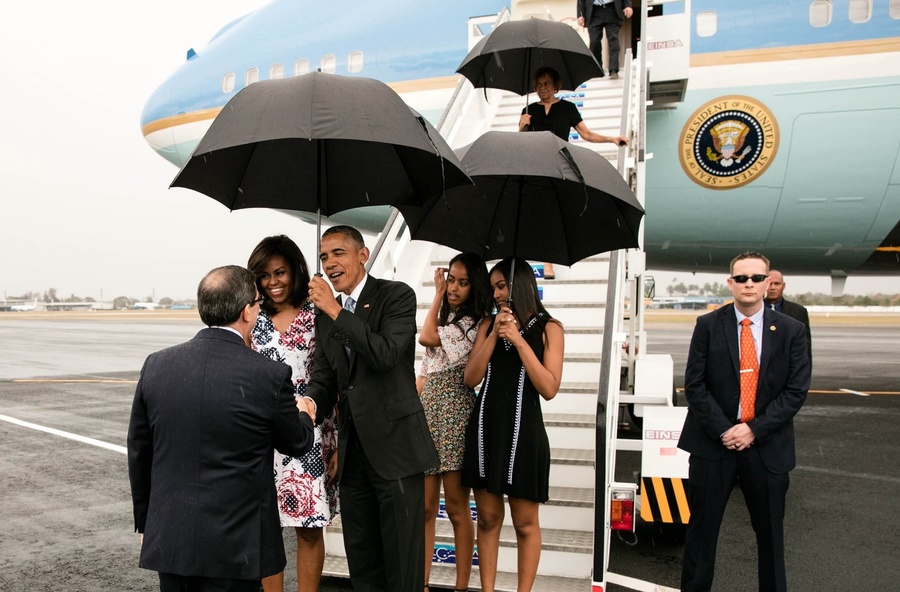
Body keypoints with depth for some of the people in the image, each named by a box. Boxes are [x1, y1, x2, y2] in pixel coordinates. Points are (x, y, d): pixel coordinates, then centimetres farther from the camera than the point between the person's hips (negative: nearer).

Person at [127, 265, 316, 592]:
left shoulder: (156, 365, -4)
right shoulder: (270, 375, -16)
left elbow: (138, 453, 6)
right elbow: (296, 443, 1)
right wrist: (304, 416, 24)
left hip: (168, 540, 4)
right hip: (233, 546, -4)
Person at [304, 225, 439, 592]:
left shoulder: (397, 296, -5)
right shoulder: (325, 316, 13)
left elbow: (385, 355, -19)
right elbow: (323, 380, 10)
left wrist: (336, 311, -17)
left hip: (395, 446, -6)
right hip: (353, 450, 6)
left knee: (402, 561, 1)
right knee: (361, 560, 16)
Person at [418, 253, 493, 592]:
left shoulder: (475, 322, -6)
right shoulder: (446, 317, 19)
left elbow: (427, 338, -7)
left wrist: (437, 294, 4)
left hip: (454, 413, -7)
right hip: (428, 411, 7)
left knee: (456, 508, 1)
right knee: (425, 507, 6)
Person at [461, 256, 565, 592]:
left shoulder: (548, 328, -1)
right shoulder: (489, 325, 9)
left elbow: (549, 389, -10)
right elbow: (471, 379, 1)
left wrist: (518, 340, -13)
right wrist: (494, 335, -7)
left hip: (522, 429, -3)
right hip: (485, 427, 4)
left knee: (525, 522, 5)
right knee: (488, 517, 9)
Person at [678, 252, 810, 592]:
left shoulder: (791, 330, 2)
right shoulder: (708, 326, -1)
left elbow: (796, 390, -3)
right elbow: (694, 385, -4)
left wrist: (755, 430, -11)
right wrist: (722, 430, -12)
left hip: (767, 445, 1)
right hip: (713, 441, -1)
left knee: (770, 531, 13)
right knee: (702, 528, 7)